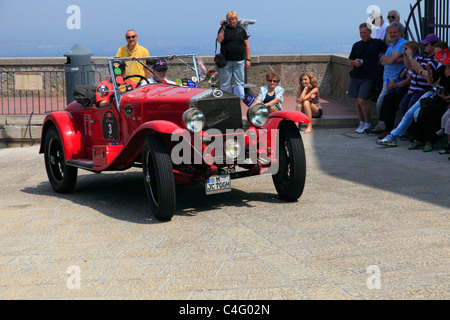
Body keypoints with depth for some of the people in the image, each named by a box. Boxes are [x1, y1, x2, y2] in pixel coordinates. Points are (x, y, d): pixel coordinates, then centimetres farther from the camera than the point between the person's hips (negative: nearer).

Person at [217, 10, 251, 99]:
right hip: (226, 61, -1)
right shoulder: (223, 29, 4)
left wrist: (248, 59, 4)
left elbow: (246, 45, 11)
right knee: (225, 83, 2)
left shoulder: (241, 29, 10)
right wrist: (223, 28, -17)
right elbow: (219, 40, -14)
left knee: (239, 83, 1)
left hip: (239, 61, 1)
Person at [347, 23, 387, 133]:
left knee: (362, 100, -14)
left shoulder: (377, 43, 2)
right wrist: (354, 62, -3)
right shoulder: (357, 45, 13)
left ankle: (368, 124, 1)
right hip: (355, 76, 5)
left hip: (368, 77, -5)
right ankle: (361, 123, 20)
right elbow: (349, 61, 19)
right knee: (357, 100, 7)